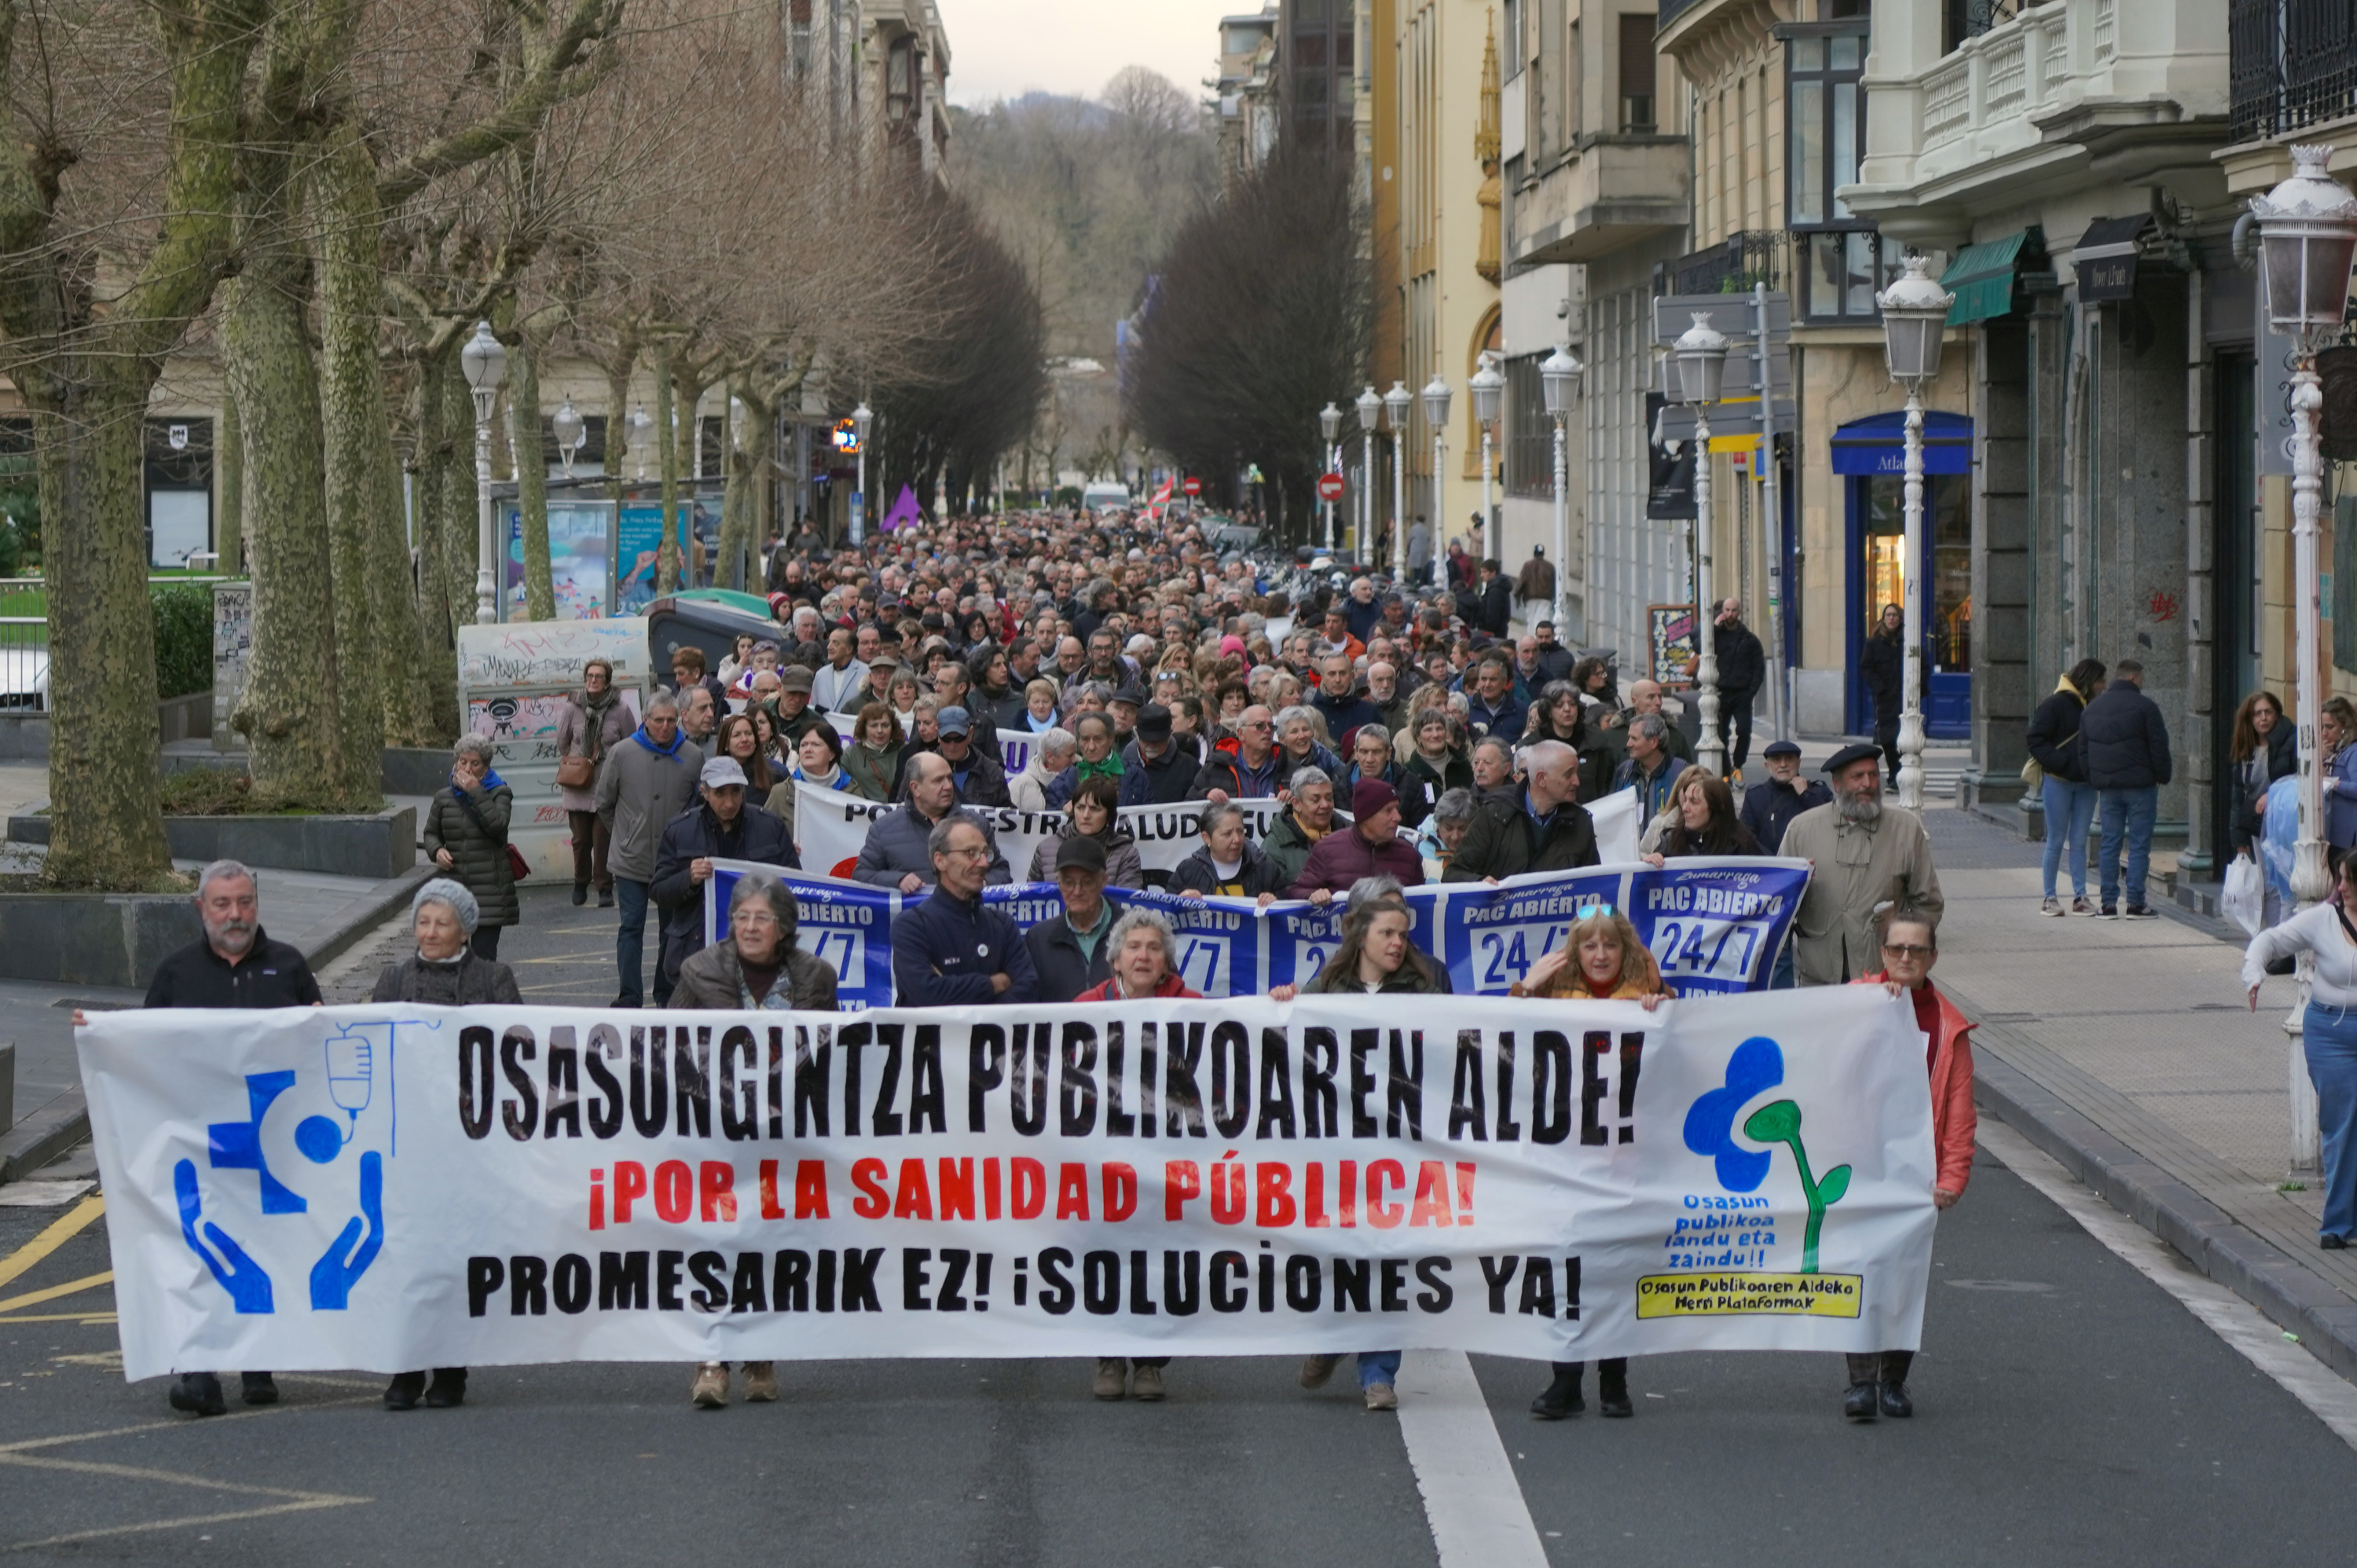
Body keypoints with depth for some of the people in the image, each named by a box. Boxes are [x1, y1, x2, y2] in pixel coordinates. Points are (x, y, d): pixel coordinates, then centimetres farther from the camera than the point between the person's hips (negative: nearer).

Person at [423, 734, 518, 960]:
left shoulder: (499, 794, 1)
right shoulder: (444, 798, 10)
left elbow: (497, 825, -17)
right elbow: (430, 833, 21)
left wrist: (476, 793, -17)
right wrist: (437, 851, 0)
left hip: (489, 890, -3)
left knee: (484, 952, -8)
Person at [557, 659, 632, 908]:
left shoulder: (620, 710, -4)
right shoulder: (572, 708, 0)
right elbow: (562, 743, 14)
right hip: (578, 785, 2)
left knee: (603, 838, -7)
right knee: (581, 838, 7)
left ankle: (605, 887, 2)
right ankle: (581, 883, 26)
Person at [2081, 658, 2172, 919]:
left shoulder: (2091, 709, 11)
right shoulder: (2144, 706, -8)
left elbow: (2083, 750, 15)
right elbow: (2159, 747, -9)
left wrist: (2093, 780, 20)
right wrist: (2162, 776, 3)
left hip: (2107, 788, 5)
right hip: (2140, 784, -5)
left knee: (2109, 844, 8)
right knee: (2139, 844, -1)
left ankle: (2108, 904, 5)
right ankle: (2136, 904, -3)